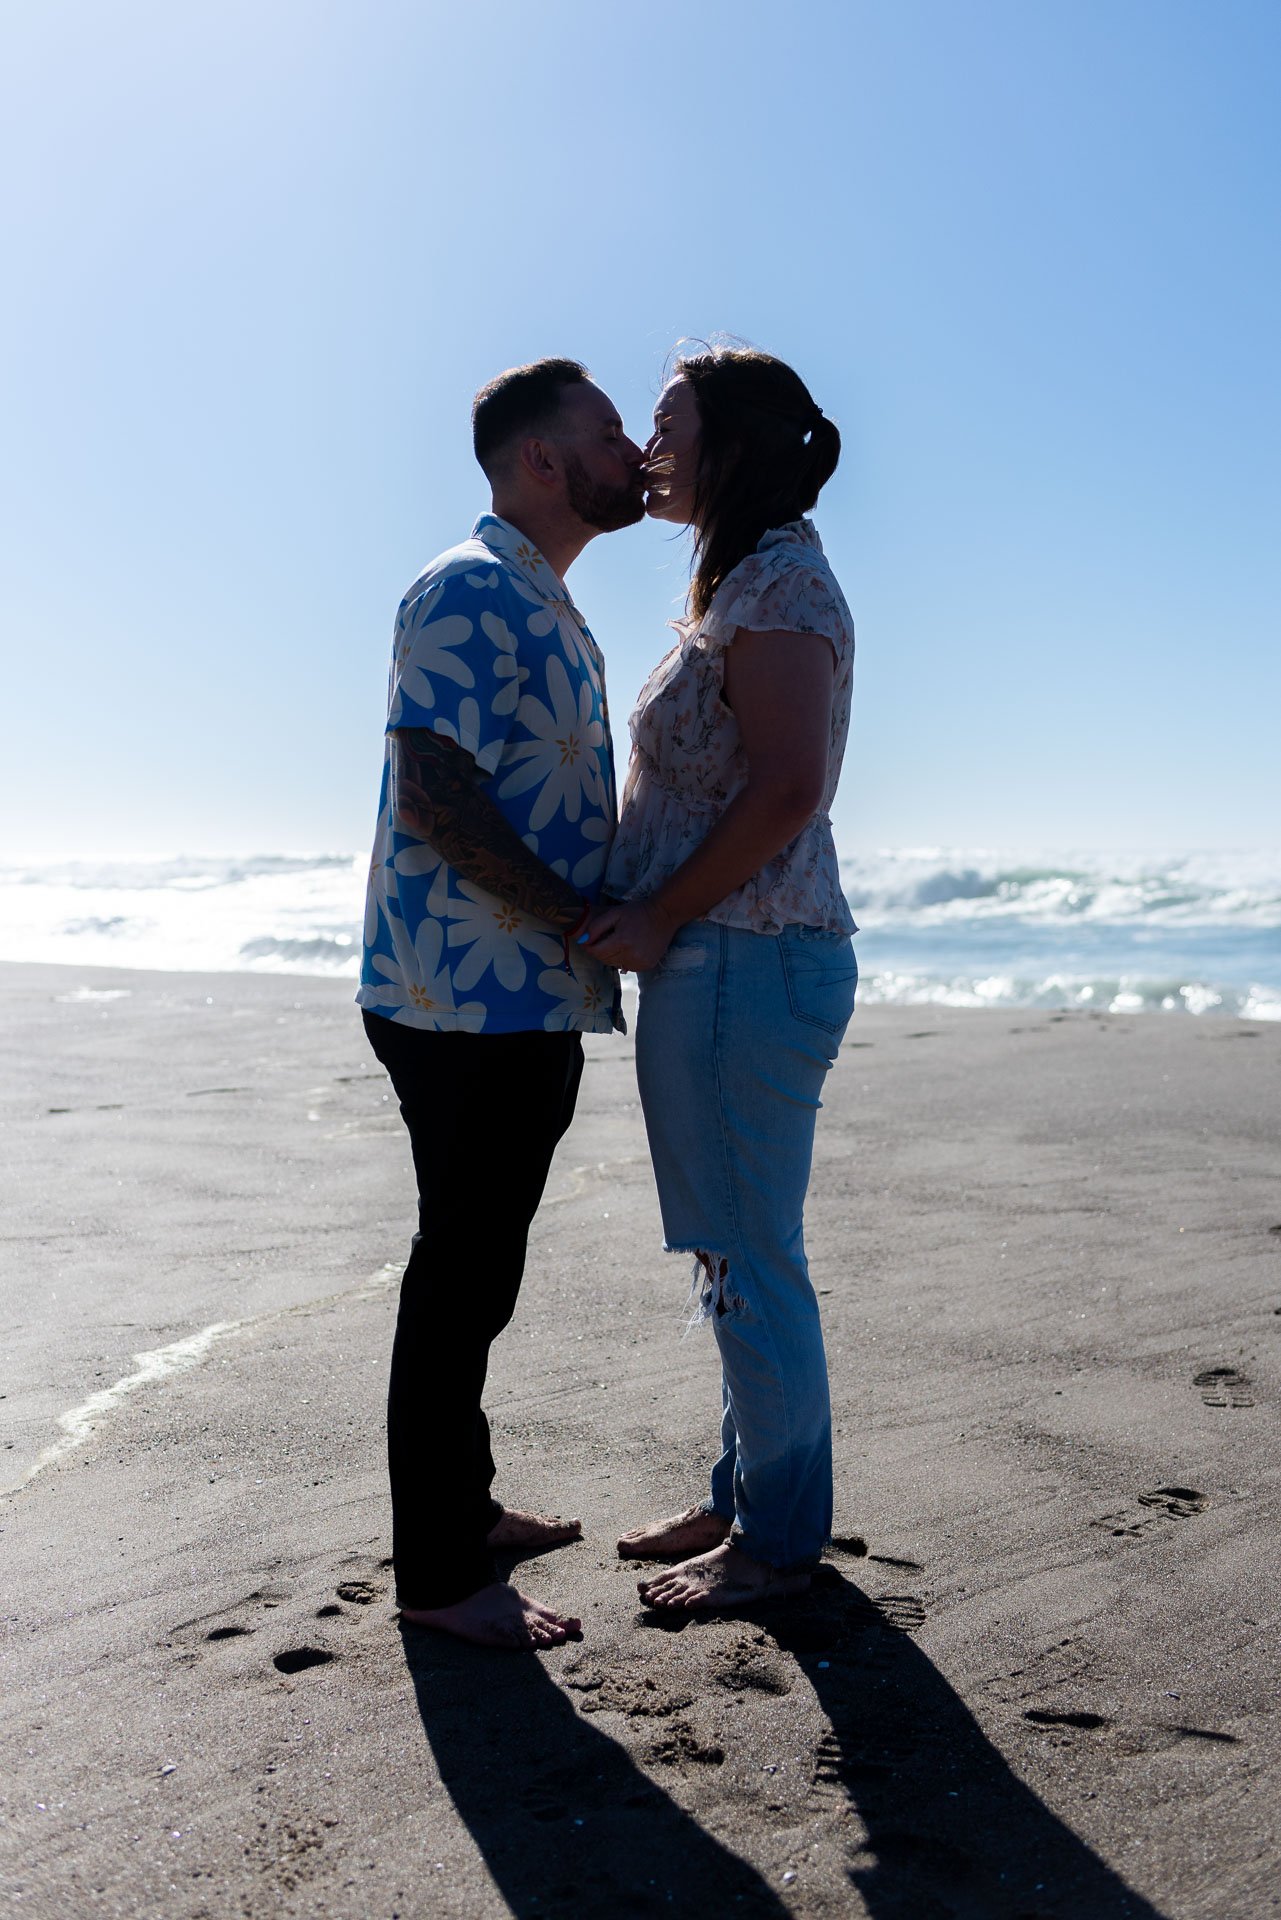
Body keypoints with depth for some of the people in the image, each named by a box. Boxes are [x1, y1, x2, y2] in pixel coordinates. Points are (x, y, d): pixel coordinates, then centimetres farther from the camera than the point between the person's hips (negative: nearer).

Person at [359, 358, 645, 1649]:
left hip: (531, 1002, 10)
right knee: (462, 1274, -2)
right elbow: (433, 792, -21)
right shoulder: (469, 593, -12)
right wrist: (585, 918, -16)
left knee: (481, 1267, 17)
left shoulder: (548, 608, 20)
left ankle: (462, 1506, 32)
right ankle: (436, 1573, 11)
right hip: (466, 1000, -10)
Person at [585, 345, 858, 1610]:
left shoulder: (779, 584, -12)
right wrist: (642, 913, 13)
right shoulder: (740, 586, 19)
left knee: (751, 1262, -1)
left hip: (748, 962, -10)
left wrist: (663, 914, -16)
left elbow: (788, 787, -22)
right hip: (713, 965, 10)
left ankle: (779, 1540, 14)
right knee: (733, 1255, 16)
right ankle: (746, 1495, 30)